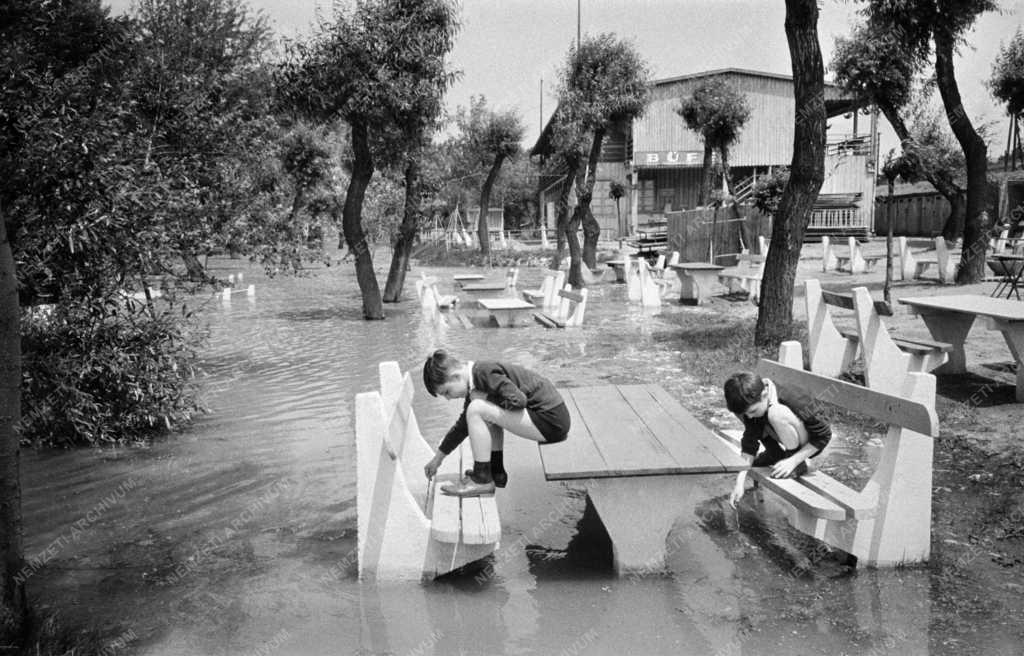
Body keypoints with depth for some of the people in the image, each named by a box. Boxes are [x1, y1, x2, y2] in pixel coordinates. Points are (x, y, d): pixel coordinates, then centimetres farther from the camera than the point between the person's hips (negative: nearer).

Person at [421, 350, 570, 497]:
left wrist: (485, 399, -9)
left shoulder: (485, 373, -15)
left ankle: (482, 480, -6)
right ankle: (496, 474, 18)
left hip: (551, 420, -10)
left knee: (477, 410, -14)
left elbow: (518, 401, -24)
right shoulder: (474, 380, 14)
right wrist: (438, 457, 31)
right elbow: (464, 424, 25)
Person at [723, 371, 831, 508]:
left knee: (776, 413, -32)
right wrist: (740, 481, -27)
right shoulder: (751, 404, -19)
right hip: (786, 445, 6)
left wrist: (793, 461, -30)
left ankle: (799, 464, -13)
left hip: (808, 446, -5)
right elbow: (749, 443, -18)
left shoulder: (793, 403, -34)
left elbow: (824, 434, -24)